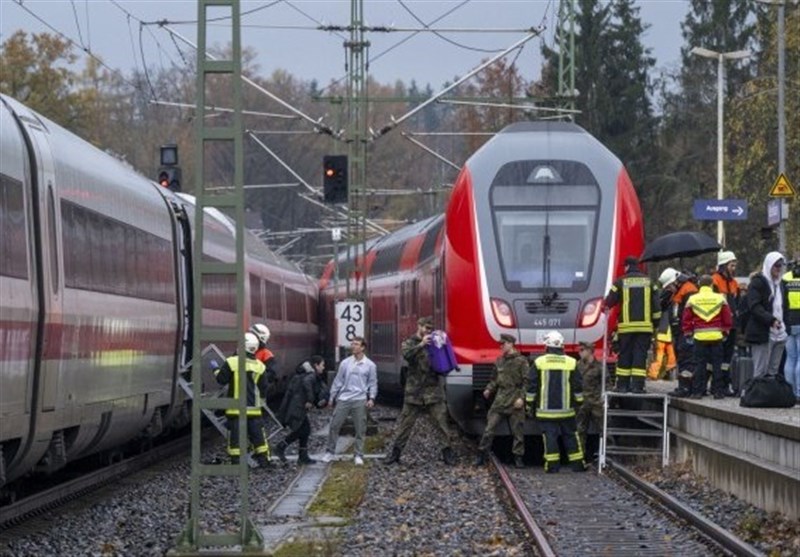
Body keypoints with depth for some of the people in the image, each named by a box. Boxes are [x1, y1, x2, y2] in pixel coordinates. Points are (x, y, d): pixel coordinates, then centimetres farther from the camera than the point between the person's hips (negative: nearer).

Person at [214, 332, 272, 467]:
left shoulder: (232, 362, -12)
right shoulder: (259, 366, 2)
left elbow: (222, 380, -4)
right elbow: (263, 388, 9)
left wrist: (217, 373, 17)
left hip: (236, 407, -3)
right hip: (253, 408, 3)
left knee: (235, 435, 2)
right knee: (257, 435, 11)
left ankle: (236, 461, 0)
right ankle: (263, 460, 13)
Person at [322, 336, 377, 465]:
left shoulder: (370, 365, 2)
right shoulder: (345, 363, 5)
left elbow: (373, 383, 6)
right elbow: (338, 381, 10)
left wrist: (371, 398, -7)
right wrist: (332, 397, 10)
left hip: (360, 401, -1)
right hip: (343, 399, 1)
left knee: (360, 429, 2)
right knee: (334, 425, 1)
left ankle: (359, 455, 11)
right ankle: (330, 452, 12)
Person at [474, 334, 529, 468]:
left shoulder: (521, 361, -3)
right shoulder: (499, 361, 13)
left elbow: (525, 381, -7)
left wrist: (521, 397, -15)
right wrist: (489, 390, 5)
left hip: (515, 401, -4)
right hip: (500, 400, 4)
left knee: (517, 431, 2)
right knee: (489, 428, -1)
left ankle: (518, 458, 11)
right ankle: (481, 456, 3)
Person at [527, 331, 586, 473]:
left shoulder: (539, 362, -4)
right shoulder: (571, 363, 0)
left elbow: (532, 387, -1)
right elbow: (577, 387, 4)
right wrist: (579, 402, 16)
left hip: (546, 409, -2)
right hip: (566, 408, 2)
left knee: (549, 436, 0)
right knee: (570, 435, 10)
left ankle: (552, 465, -4)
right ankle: (577, 464, 13)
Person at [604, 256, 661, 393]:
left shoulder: (620, 282, 1)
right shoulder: (648, 282, 8)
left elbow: (609, 303, 8)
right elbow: (656, 305, 7)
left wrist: (605, 307, 30)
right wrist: (656, 321, 15)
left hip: (626, 325, -1)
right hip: (645, 325, 1)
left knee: (625, 355, 5)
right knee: (640, 355, 0)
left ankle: (622, 384, 6)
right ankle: (637, 385, -7)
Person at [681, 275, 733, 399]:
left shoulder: (692, 299, 1)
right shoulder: (720, 298, 0)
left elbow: (686, 319, 3)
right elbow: (728, 317, 4)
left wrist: (688, 333, 14)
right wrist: (725, 331, 17)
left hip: (699, 337, 0)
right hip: (716, 336, 0)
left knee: (699, 364, 4)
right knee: (717, 365, 6)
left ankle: (697, 391, 2)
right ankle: (718, 391, 6)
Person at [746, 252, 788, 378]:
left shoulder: (779, 283, 19)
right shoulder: (758, 282, -5)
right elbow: (754, 306, -15)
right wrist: (771, 320, -25)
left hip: (778, 333, 7)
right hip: (763, 333, -7)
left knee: (774, 371, 7)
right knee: (760, 371, -7)